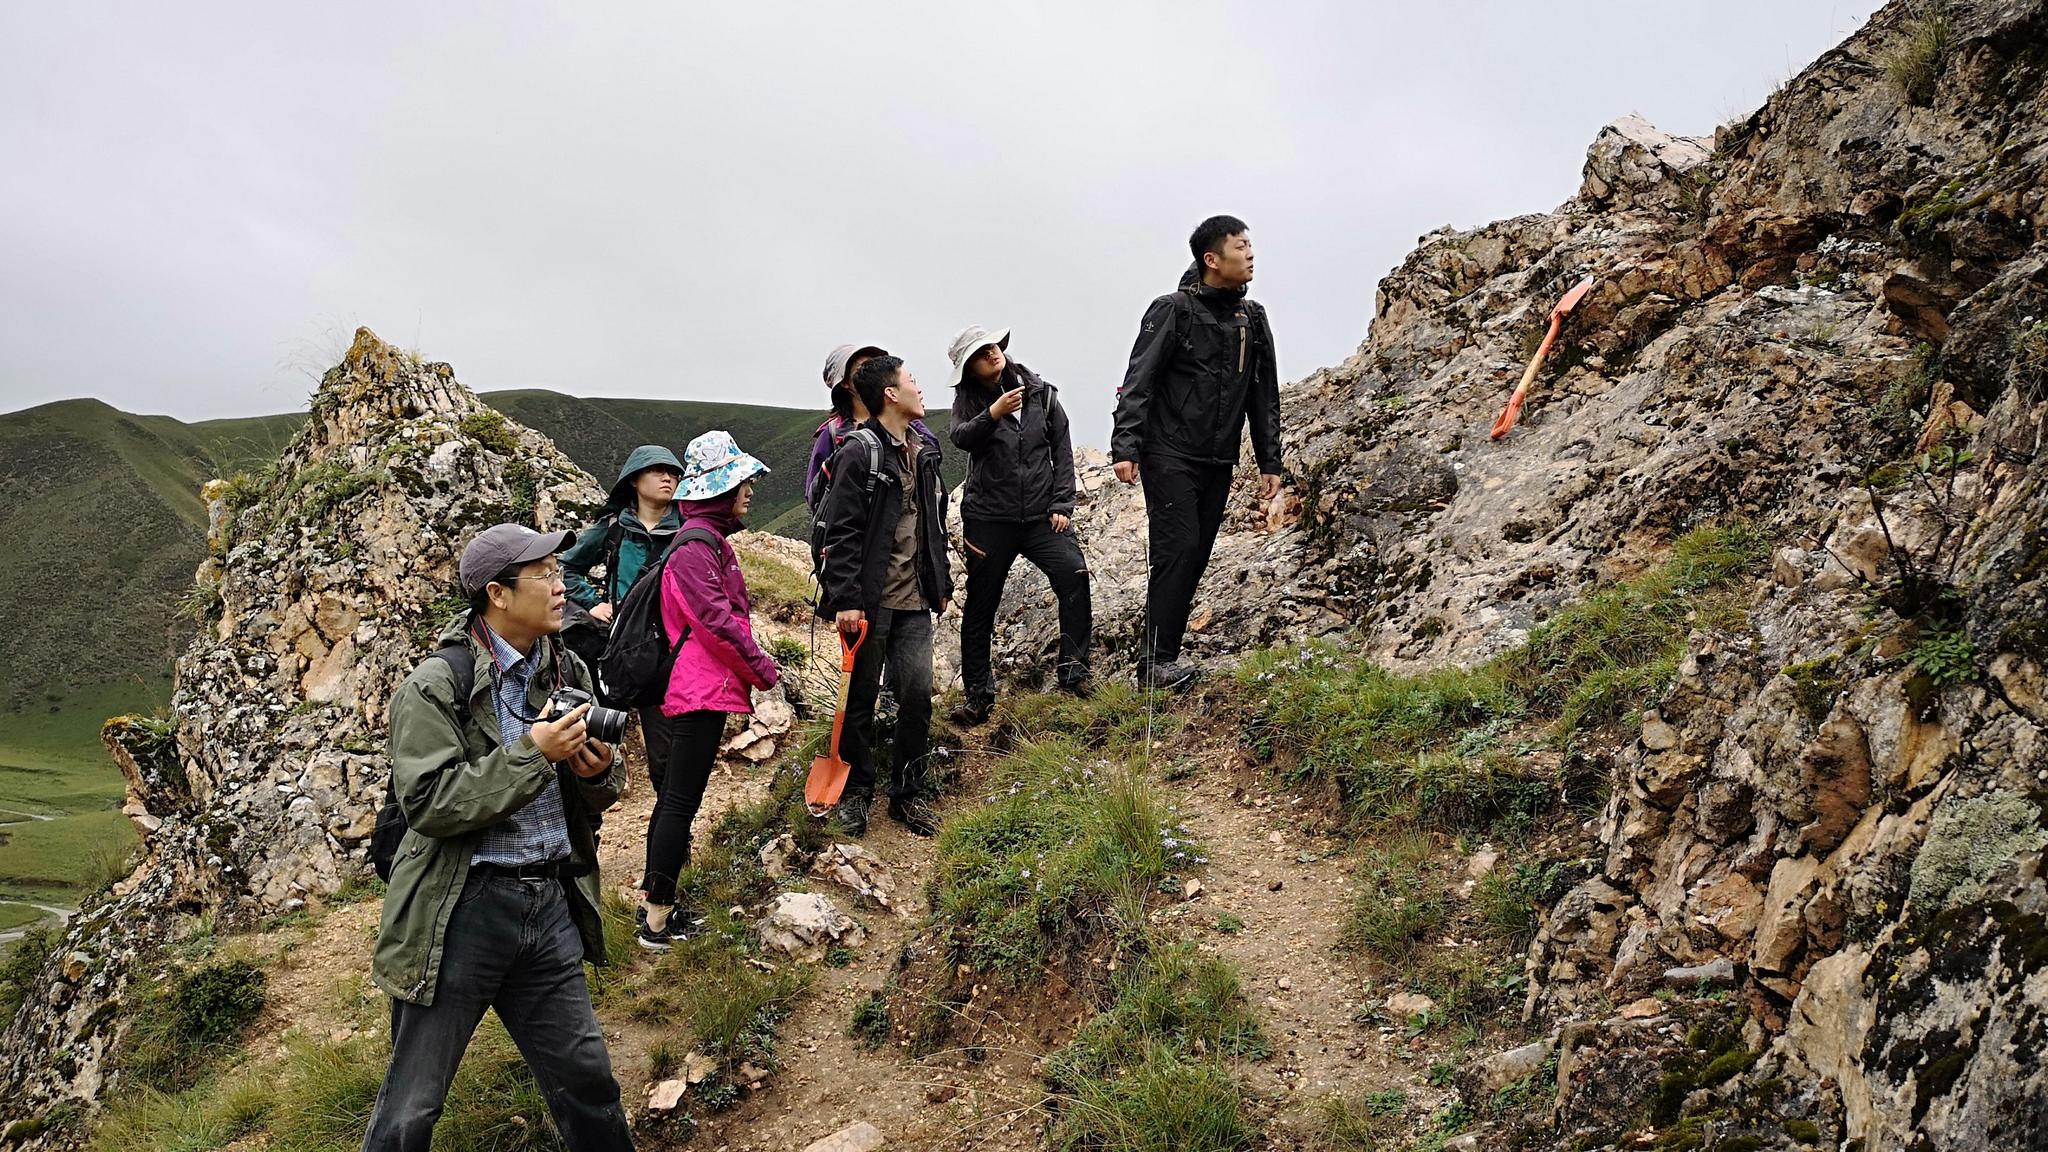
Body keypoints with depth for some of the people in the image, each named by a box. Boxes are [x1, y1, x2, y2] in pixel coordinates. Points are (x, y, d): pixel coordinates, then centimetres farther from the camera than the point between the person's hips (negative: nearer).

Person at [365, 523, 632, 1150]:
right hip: (464, 909, -5)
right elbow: (429, 803, -20)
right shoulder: (435, 687, -11)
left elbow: (592, 797, 16)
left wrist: (599, 773, -7)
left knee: (585, 1078, 14)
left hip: (551, 904, 5)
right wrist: (532, 755, -22)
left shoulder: (569, 673, 7)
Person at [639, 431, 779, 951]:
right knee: (681, 800, -6)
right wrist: (762, 667, -14)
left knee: (673, 797, 15)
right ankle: (657, 919, 0)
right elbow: (716, 618, -22)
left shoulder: (709, 538, 18)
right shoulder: (697, 543, -15)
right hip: (703, 689, -11)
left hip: (701, 688, 11)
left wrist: (750, 666, 21)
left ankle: (653, 903, 25)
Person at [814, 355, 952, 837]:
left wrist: (943, 584, 22)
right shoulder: (859, 451, -9)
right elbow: (841, 531, -14)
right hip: (870, 600, -6)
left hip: (914, 601, 6)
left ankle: (910, 793, 16)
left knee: (918, 694, 3)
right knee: (861, 698, 5)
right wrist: (845, 598, -19)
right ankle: (856, 792, 20)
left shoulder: (924, 454, 15)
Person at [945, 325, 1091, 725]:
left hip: (1041, 514, 1)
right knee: (980, 605, 4)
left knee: (1075, 574, -21)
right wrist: (992, 414, -36)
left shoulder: (1042, 393, 5)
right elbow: (960, 437, -18)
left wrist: (1061, 505, -1)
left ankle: (1073, 670, -11)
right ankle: (978, 695, 16)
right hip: (989, 519, 0)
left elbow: (1062, 450, 6)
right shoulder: (969, 400, 2)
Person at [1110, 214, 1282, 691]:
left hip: (1218, 463, 6)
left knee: (1195, 557, 6)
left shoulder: (1253, 318, 11)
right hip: (1170, 457, -6)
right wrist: (1126, 447, -20)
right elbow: (1138, 382, -11)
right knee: (1177, 550, -14)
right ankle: (1157, 661, -11)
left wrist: (1269, 463, 14)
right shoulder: (1173, 310, -7)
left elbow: (1264, 396, 16)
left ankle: (1157, 652, 13)